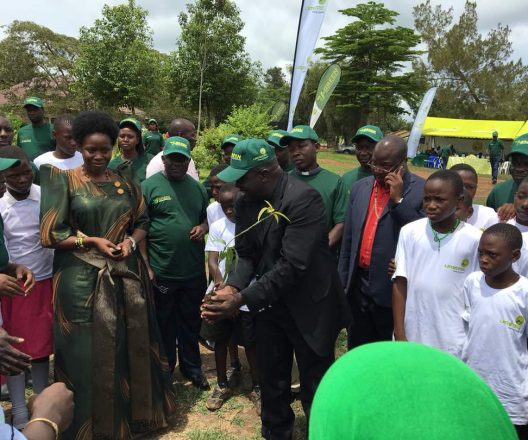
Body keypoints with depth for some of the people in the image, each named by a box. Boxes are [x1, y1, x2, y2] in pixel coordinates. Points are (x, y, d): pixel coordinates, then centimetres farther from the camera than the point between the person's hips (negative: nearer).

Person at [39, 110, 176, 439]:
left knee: (129, 347, 12)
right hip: (82, 279, -3)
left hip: (126, 276, 4)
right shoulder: (64, 181, -3)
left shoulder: (125, 184, 7)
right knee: (88, 354, 6)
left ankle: (132, 412, 33)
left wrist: (130, 241, -7)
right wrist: (93, 241, -14)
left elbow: (142, 222, 13)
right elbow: (50, 234, -6)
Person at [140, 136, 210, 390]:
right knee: (164, 325, 14)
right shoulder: (149, 186, -6)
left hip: (193, 271, 4)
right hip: (161, 273, -4)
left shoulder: (197, 188, 8)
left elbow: (206, 217, 19)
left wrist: (203, 227, -5)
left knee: (190, 323, 18)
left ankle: (192, 367, 35)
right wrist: (146, 266, -12)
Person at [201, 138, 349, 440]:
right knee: (271, 381, 20)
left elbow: (292, 265, -28)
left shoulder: (304, 199, -24)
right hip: (269, 305, 6)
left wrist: (242, 299, -28)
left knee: (315, 388, 11)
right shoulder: (246, 201, -1)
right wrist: (232, 286, -16)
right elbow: (247, 254, 3)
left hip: (308, 307, -6)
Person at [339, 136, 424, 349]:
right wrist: (342, 282, 13)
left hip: (394, 290, -4)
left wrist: (399, 200, -19)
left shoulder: (421, 190, -8)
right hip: (358, 286, 5)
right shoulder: (360, 188, 7)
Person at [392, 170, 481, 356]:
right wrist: (399, 334, -3)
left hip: (453, 342, -1)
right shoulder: (409, 232, -6)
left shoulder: (474, 239, -9)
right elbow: (400, 285, -2)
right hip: (411, 336, 1)